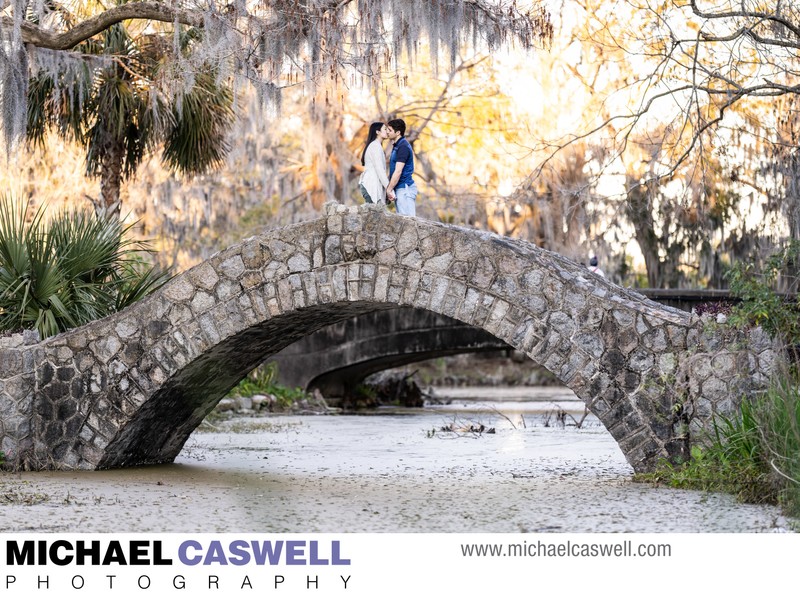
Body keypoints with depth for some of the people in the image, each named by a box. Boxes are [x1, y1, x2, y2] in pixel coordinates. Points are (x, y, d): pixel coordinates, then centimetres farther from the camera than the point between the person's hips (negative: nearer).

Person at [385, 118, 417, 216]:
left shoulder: (403, 147, -15)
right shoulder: (396, 146, 16)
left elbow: (398, 171, -20)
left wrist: (389, 189, -16)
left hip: (404, 188, -10)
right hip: (400, 189, 10)